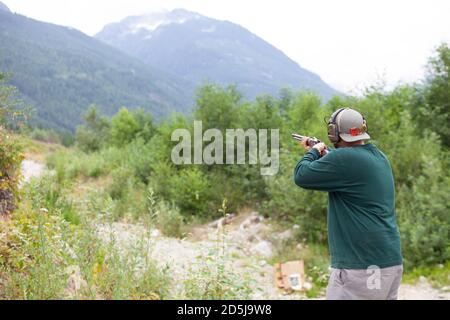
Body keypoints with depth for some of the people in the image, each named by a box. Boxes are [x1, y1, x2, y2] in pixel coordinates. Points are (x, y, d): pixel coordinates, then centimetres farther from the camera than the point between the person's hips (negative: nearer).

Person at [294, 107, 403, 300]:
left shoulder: (343, 158, -17)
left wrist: (313, 152, 8)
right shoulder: (379, 157, 10)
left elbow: (301, 177, -9)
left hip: (361, 267, -9)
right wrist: (322, 154, 24)